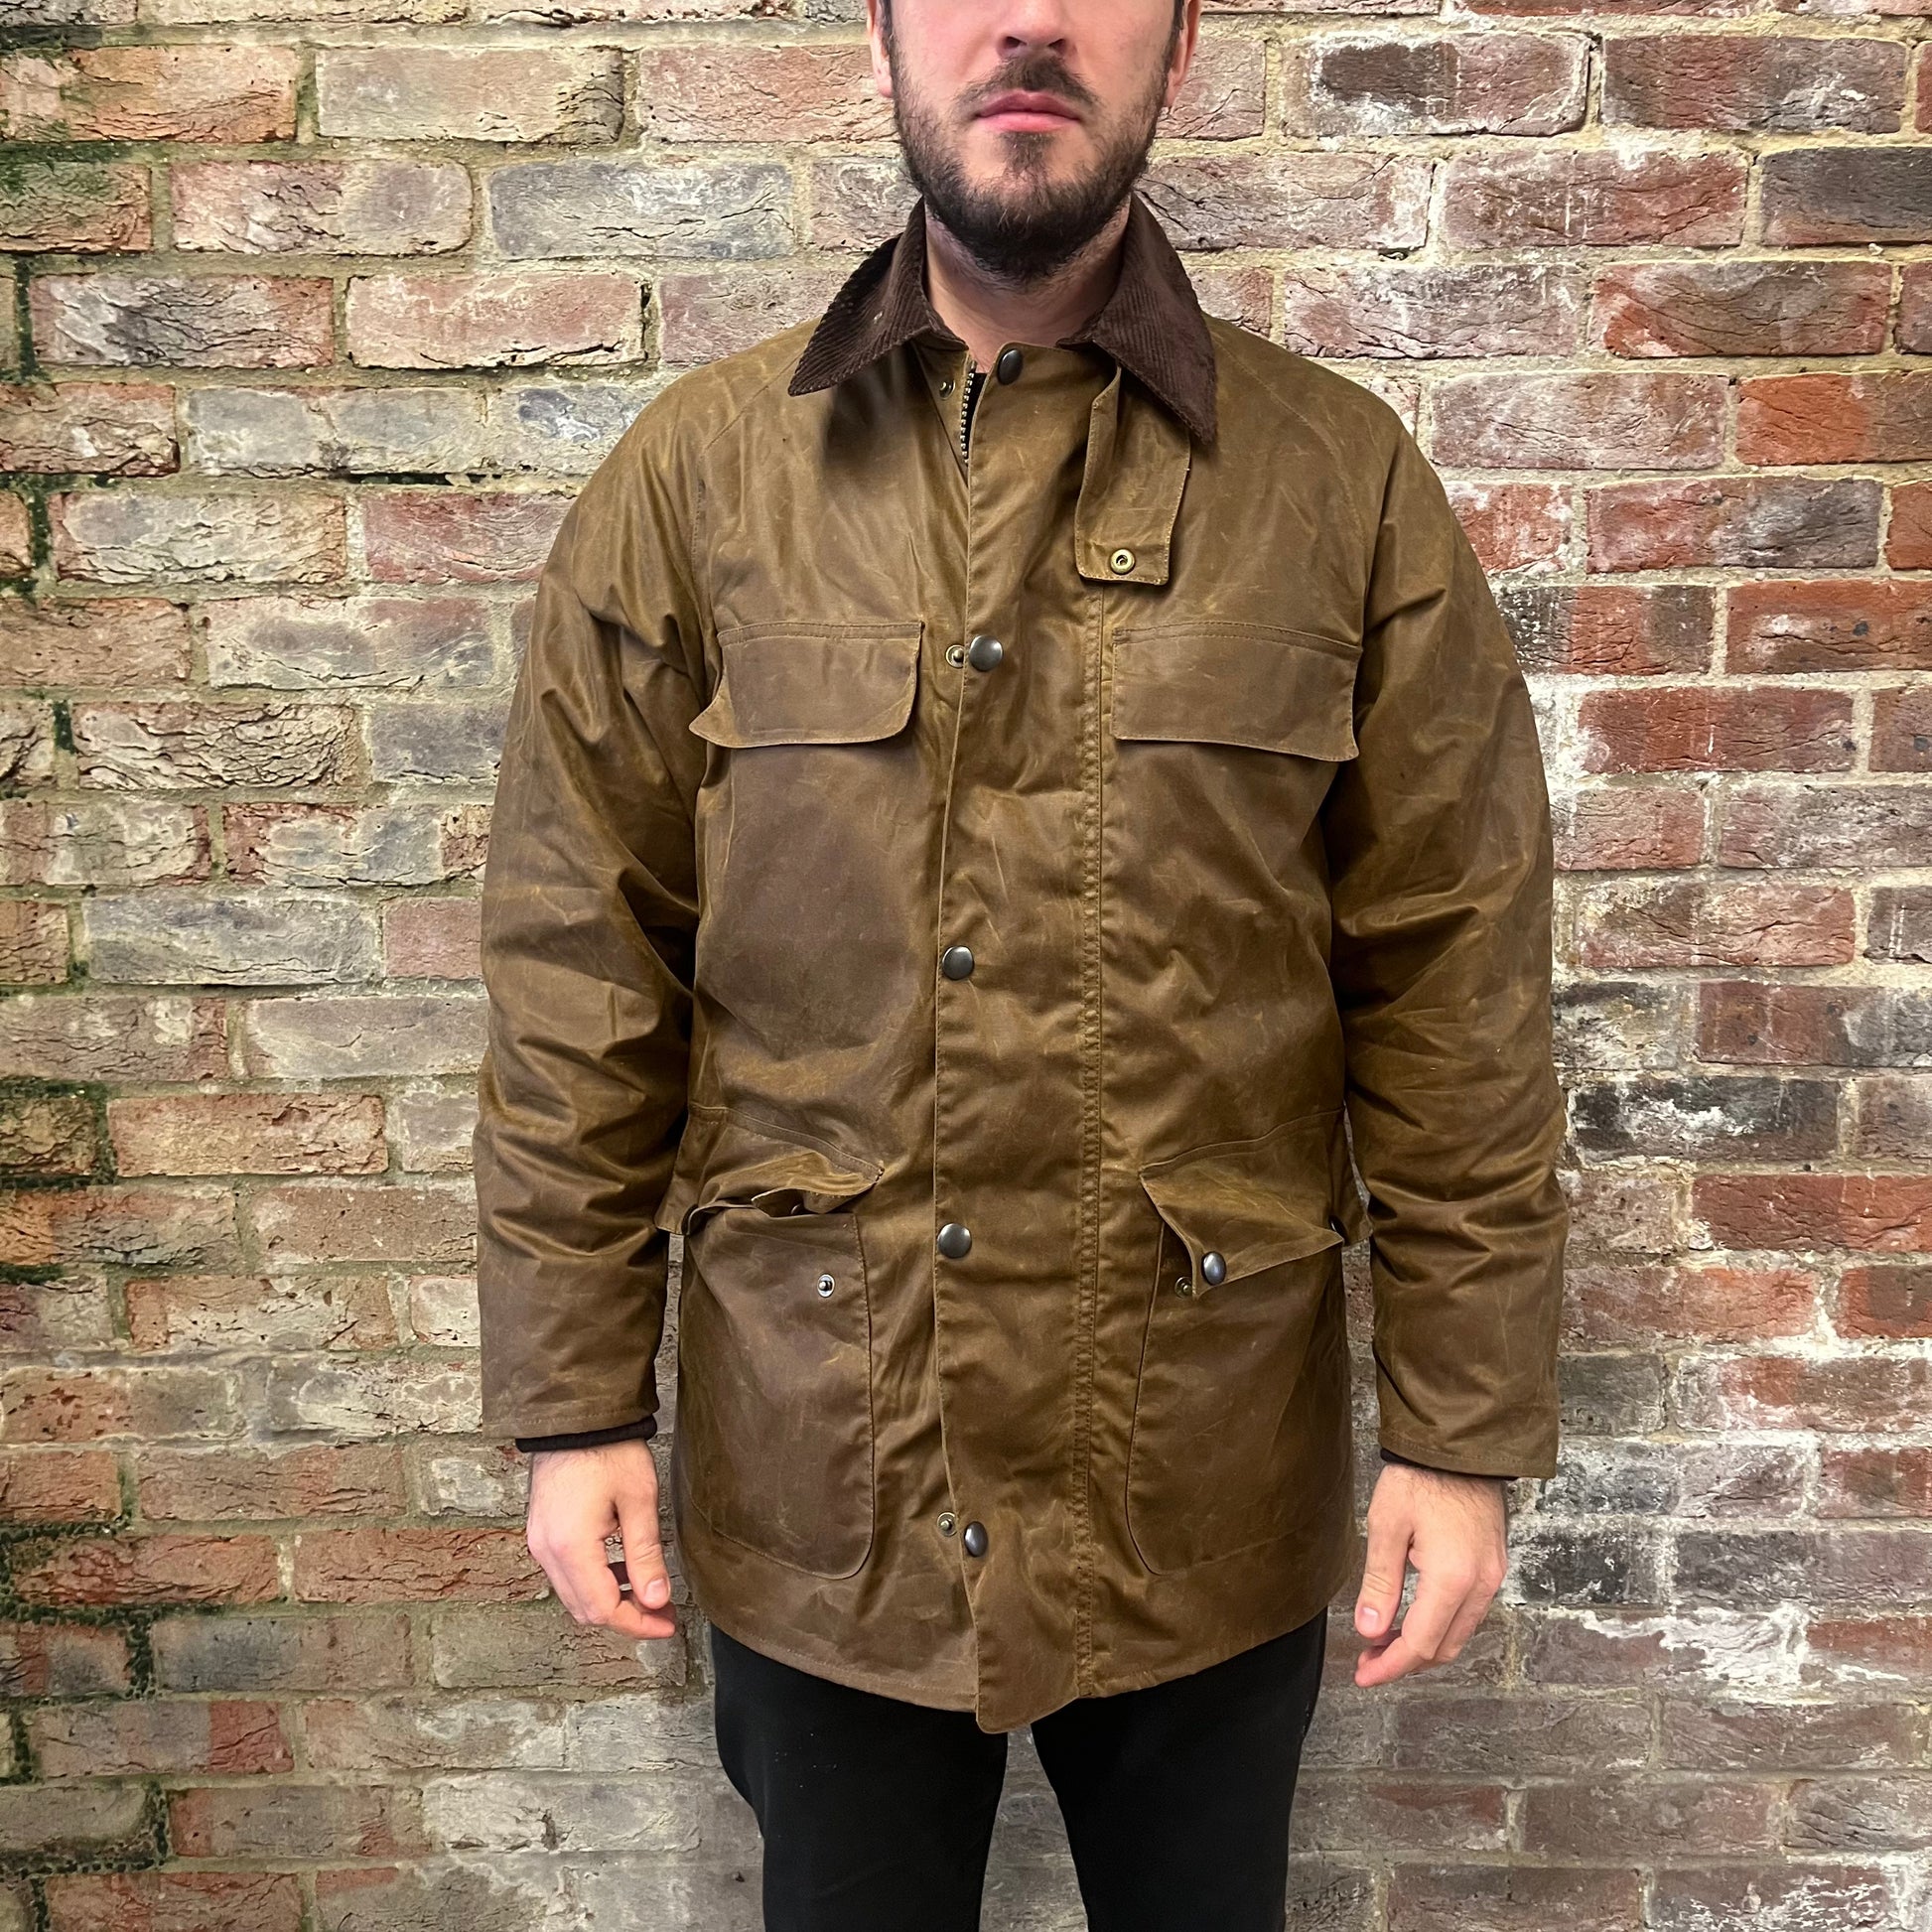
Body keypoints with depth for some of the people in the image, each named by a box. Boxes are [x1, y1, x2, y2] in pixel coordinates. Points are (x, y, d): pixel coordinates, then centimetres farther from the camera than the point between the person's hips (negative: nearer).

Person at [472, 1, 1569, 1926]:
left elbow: (1454, 999, -3)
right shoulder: (692, 476, -2)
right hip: (813, 1466, 1)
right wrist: (574, 1403, -1)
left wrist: (1463, 1431, -3)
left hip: (1208, 1466, 0)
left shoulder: (1345, 484, -3)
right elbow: (581, 979, -1)